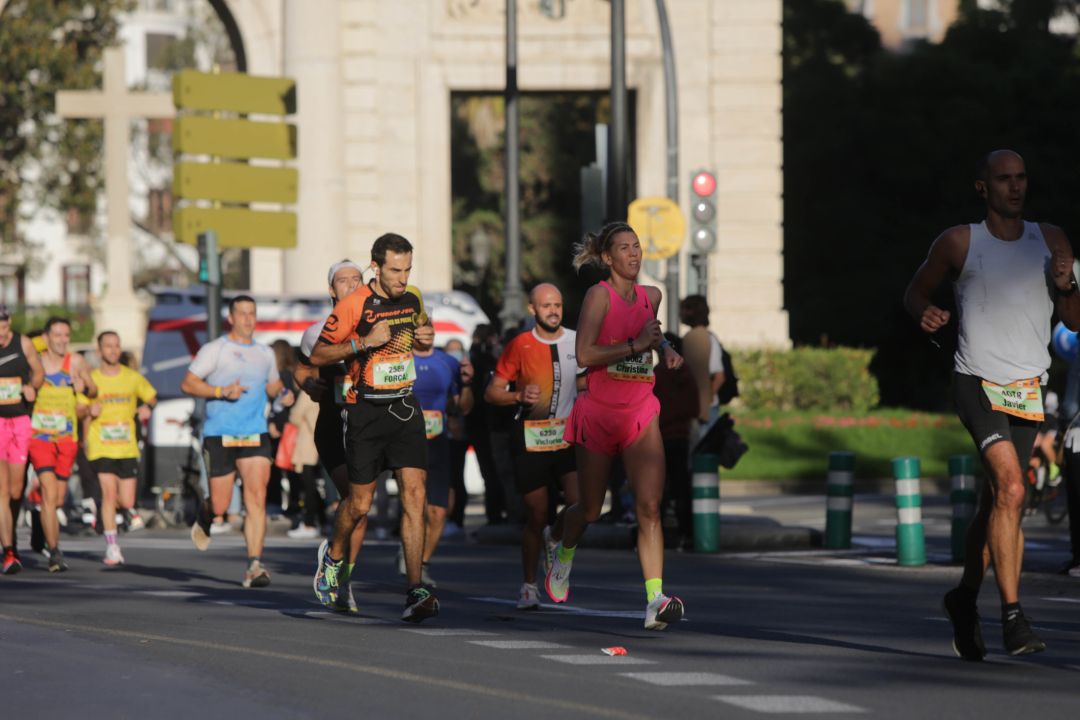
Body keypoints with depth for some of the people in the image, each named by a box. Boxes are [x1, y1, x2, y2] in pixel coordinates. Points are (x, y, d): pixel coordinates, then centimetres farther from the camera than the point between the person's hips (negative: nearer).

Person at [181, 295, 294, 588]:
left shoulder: (265, 353, 14)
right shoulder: (214, 350, -1)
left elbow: (273, 385, 29)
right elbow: (187, 384, -5)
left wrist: (283, 393, 6)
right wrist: (222, 391, -16)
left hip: (255, 435, 3)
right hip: (219, 436, -3)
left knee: (257, 498, -13)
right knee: (220, 506, -1)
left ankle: (254, 565, -14)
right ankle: (204, 514, 38)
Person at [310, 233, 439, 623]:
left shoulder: (412, 300, 6)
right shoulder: (354, 305, -11)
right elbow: (318, 355, -8)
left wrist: (425, 337, 3)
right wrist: (363, 343, -21)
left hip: (404, 407, 4)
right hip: (365, 411, -4)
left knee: (414, 493, -10)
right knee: (360, 502, 4)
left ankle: (415, 591, -14)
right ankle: (333, 558, 37)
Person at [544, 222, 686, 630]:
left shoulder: (650, 296, 7)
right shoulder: (599, 295, -10)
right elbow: (584, 354, -20)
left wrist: (664, 347, 10)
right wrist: (635, 344, -22)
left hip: (640, 413, 3)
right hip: (599, 412, -3)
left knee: (649, 507, -13)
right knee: (589, 509, 12)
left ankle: (656, 600, -20)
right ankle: (562, 549, 47)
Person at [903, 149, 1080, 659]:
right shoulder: (959, 243, 1)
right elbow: (916, 291, 13)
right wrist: (926, 315, -9)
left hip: (1028, 387, 4)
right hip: (977, 381, -4)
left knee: (997, 501, 12)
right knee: (1010, 488, -22)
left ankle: (965, 597, 34)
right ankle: (1012, 614, -22)